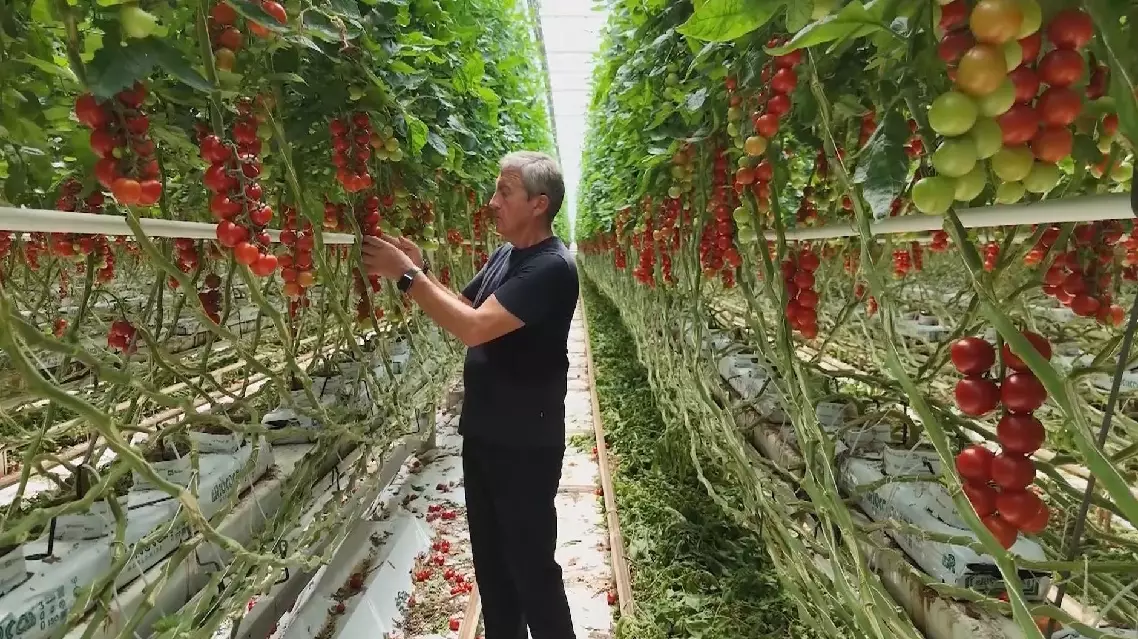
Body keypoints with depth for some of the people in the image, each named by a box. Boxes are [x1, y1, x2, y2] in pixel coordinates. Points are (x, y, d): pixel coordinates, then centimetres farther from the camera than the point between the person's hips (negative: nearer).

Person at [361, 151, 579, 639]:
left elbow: (474, 328, -28)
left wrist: (407, 277, -22)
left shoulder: (551, 268, -21)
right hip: (482, 431, 9)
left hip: (525, 443, -9)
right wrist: (420, 269, -2)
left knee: (531, 564, 6)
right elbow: (461, 307, 13)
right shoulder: (504, 255, 8)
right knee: (490, 556, 21)